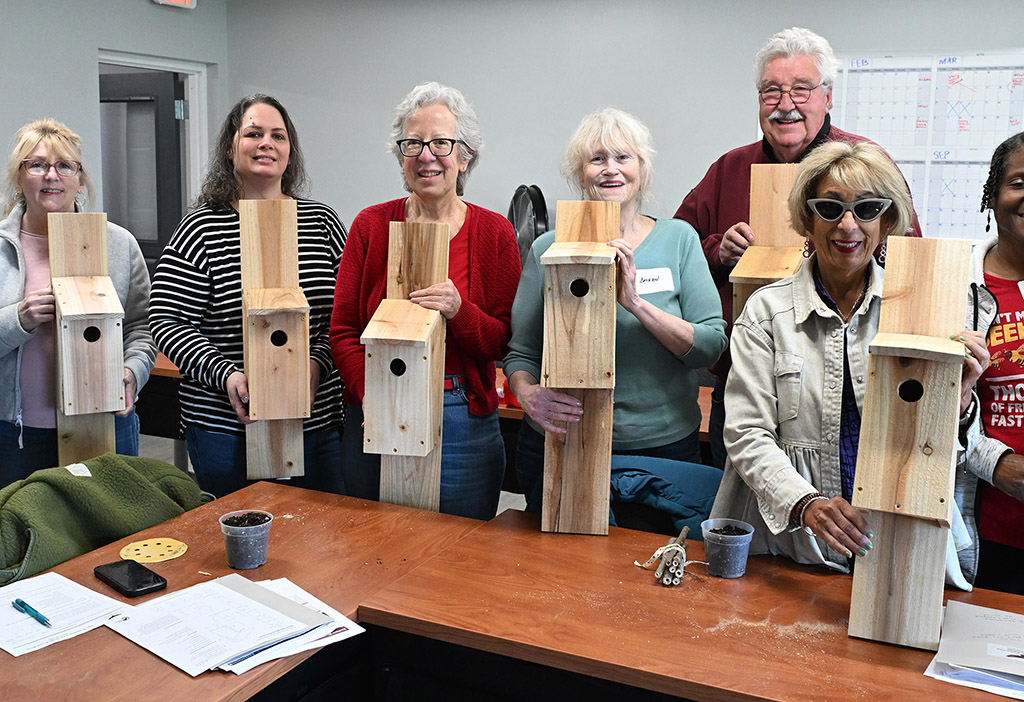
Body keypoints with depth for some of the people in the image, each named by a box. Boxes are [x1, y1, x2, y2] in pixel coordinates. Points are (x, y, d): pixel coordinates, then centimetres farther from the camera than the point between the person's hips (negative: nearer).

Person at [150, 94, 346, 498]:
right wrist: (225, 375, -18)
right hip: (226, 428, -2)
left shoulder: (322, 222, 7)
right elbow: (168, 321, -5)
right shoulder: (202, 229, -2)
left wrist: (318, 362, -11)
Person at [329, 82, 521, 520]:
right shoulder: (371, 225, 3)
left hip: (463, 423, -1)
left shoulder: (494, 232, 0)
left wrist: (459, 311, -21)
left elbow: (504, 344, -1)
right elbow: (342, 330, 1)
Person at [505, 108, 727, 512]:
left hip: (663, 447, 0)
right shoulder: (549, 248, 0)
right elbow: (521, 352, 1)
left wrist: (636, 303, -20)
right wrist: (529, 395, -21)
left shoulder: (678, 239, 1)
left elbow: (712, 346, -7)